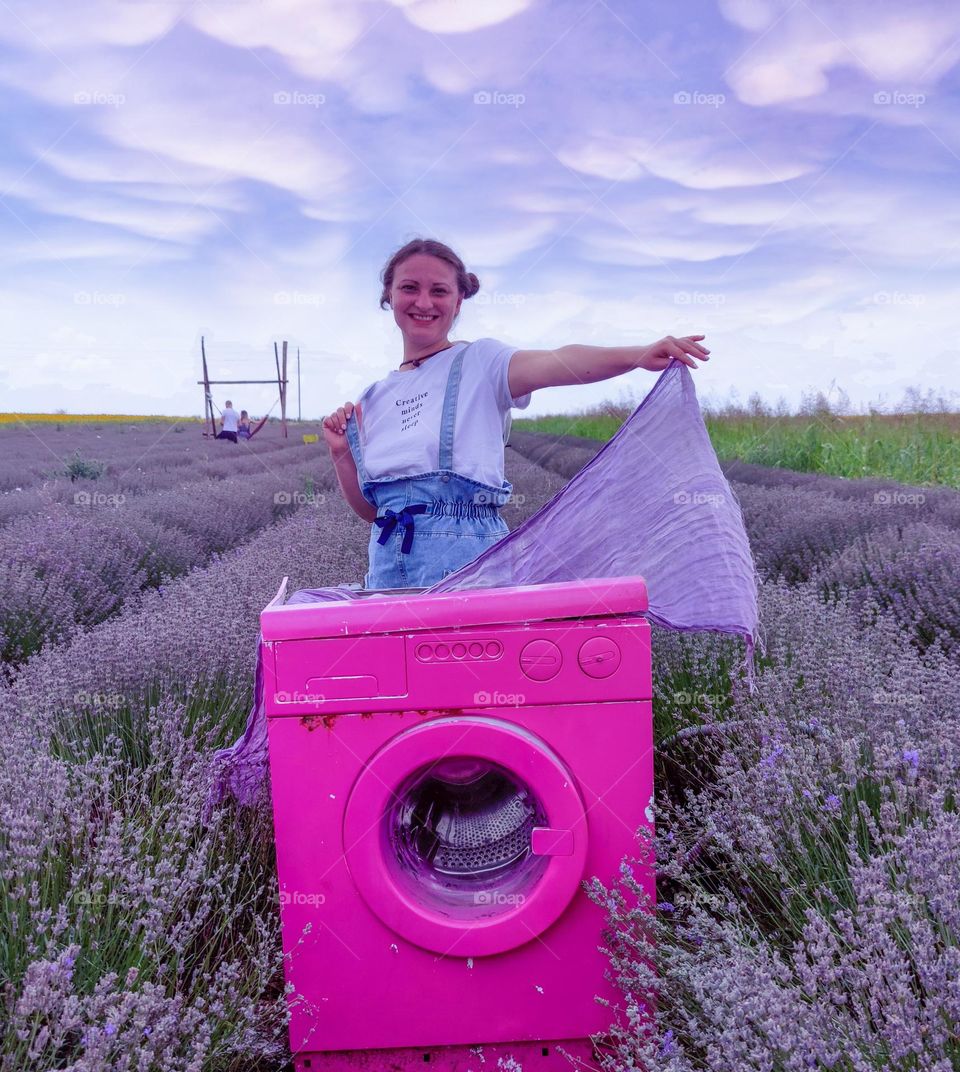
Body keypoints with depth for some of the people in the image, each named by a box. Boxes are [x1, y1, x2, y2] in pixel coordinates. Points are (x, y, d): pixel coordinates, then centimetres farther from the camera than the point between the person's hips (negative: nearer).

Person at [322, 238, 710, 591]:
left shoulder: (479, 361, 1)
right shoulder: (374, 399, 14)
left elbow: (558, 363, -21)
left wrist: (641, 355, -37)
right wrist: (341, 454, 2)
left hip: (466, 554, -4)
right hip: (387, 562, 4)